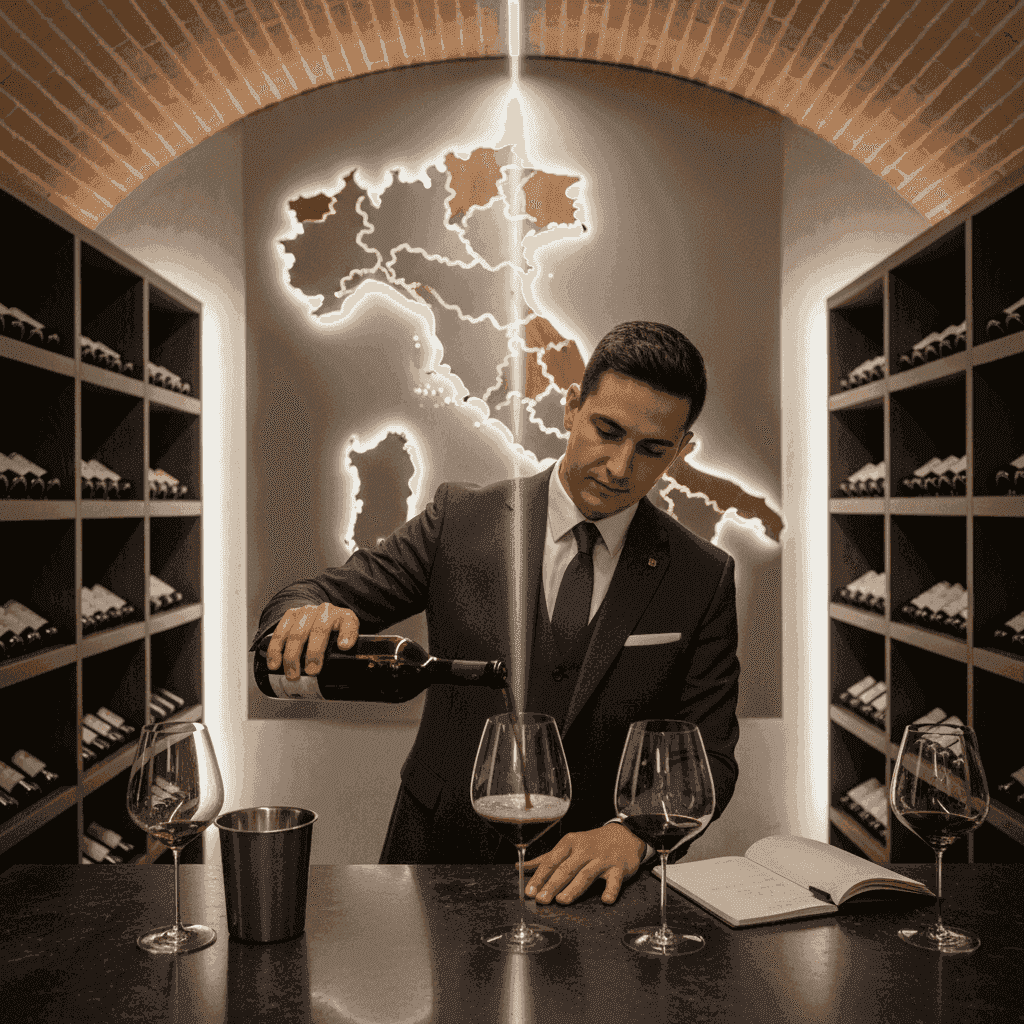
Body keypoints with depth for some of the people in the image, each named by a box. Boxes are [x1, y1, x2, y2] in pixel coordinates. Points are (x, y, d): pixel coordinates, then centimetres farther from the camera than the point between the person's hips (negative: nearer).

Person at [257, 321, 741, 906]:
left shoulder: (704, 580, 0)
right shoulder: (461, 519, -2)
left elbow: (708, 756, -1)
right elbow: (326, 594, 1)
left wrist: (631, 834, -20)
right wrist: (308, 615, -24)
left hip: (594, 884, 2)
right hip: (439, 859, -1)